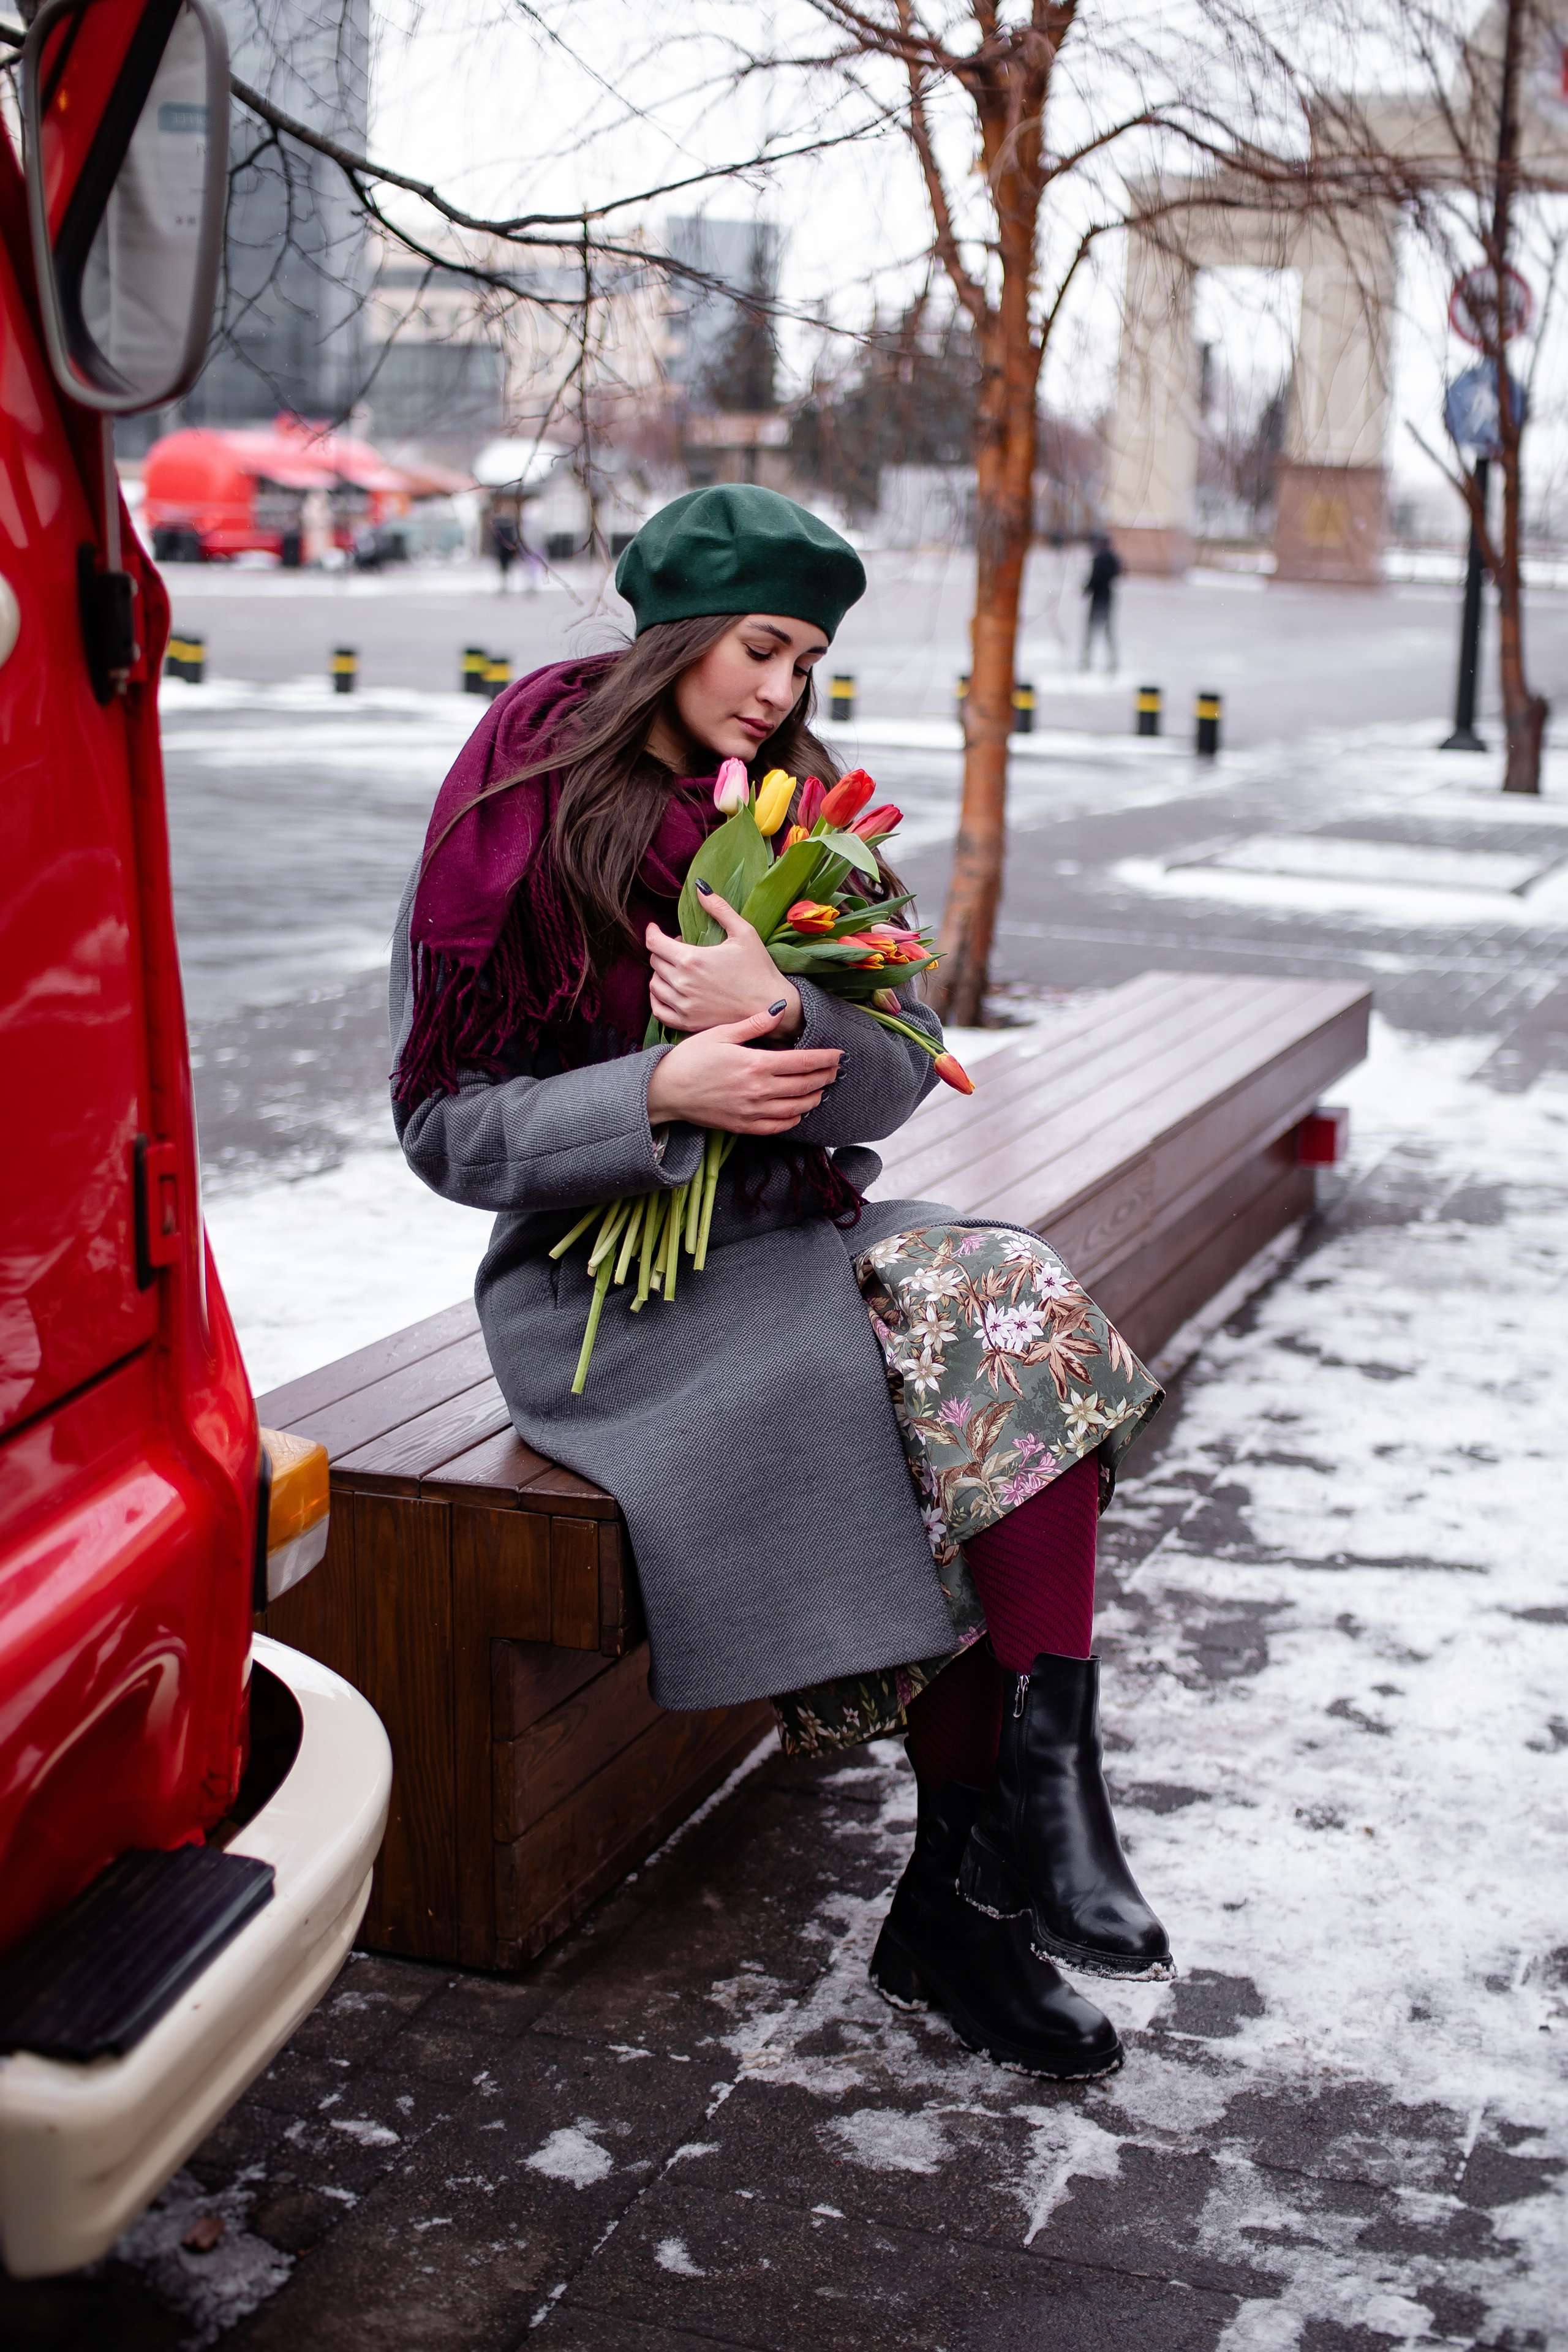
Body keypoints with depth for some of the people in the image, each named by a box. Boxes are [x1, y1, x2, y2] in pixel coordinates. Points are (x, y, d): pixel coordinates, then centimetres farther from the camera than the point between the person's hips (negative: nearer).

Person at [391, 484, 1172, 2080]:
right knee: (921, 1420, -28)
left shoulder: (798, 819, 11)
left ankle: (970, 1884, -22)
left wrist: (782, 1017, -21)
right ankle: (971, 1885, -14)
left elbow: (898, 1070, 2)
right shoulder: (520, 822, -3)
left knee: (1020, 1316, -25)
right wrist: (661, 1092, -20)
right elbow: (445, 1123, -5)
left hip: (796, 1228, 5)